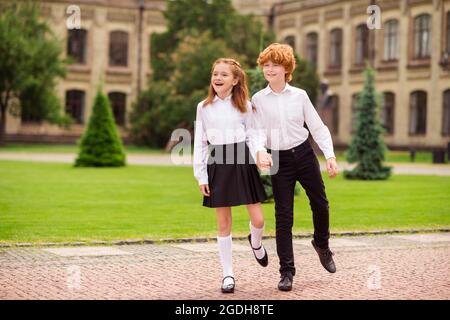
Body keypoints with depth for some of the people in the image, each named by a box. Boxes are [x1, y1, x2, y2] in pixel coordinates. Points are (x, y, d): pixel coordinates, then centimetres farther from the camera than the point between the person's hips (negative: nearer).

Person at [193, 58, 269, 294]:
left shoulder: (244, 106, 4)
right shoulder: (204, 107, 5)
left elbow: (251, 136, 6)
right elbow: (199, 143, 5)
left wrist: (259, 158, -11)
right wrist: (201, 176, 0)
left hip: (242, 163, 0)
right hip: (218, 164, 0)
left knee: (258, 220, -1)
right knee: (223, 223, 3)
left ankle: (255, 243, 35)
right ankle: (228, 274, 13)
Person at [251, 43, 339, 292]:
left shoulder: (299, 96, 1)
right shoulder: (258, 99, -1)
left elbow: (317, 127, 3)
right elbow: (259, 130, -8)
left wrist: (330, 155, -5)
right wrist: (260, 150, -29)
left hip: (304, 154, 1)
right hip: (279, 160, -1)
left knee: (320, 204, 10)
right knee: (283, 217, -1)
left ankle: (321, 243, 41)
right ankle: (286, 272, 7)